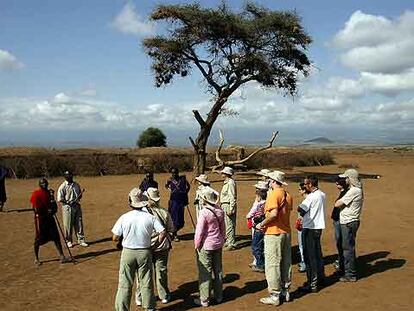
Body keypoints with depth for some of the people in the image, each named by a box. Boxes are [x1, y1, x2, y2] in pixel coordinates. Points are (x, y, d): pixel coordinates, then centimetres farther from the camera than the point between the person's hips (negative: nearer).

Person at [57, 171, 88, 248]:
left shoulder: (76, 185, 9)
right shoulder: (63, 186, -9)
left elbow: (80, 194, 19)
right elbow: (60, 199, -12)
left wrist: (79, 197, -4)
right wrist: (68, 202, -21)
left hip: (77, 206, 5)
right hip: (67, 207, -5)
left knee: (79, 224, 9)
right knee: (68, 225, 3)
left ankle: (81, 240, 17)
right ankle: (68, 241, 18)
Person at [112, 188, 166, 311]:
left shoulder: (124, 218, -10)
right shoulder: (150, 217, -7)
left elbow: (115, 238, -7)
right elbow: (163, 233, -8)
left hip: (128, 252, -1)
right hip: (145, 252, 1)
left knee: (125, 284, 8)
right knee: (146, 283, 14)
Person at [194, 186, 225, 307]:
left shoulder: (204, 212, -21)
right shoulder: (220, 211, 0)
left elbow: (199, 231, -17)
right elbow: (222, 229, 9)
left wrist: (196, 245, -5)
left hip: (206, 246, -7)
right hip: (218, 245, 7)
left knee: (205, 272, 3)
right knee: (218, 270, 16)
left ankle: (204, 300, 12)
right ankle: (218, 296, 29)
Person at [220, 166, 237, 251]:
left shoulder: (230, 182, -16)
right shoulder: (226, 182, 16)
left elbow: (232, 197, -20)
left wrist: (231, 209, -23)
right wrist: (222, 206, 21)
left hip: (229, 206, -11)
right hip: (224, 205, 11)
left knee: (230, 225, -7)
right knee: (227, 225, 17)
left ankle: (231, 244, -3)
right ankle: (228, 242, 28)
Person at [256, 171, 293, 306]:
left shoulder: (273, 194, -15)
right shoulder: (288, 195, 9)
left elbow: (274, 214, -27)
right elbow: (286, 213, 9)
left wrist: (262, 224, -14)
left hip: (274, 233, -8)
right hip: (286, 232, 8)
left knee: (272, 264, 0)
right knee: (286, 263, 15)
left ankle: (275, 295, 5)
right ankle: (285, 291, 25)